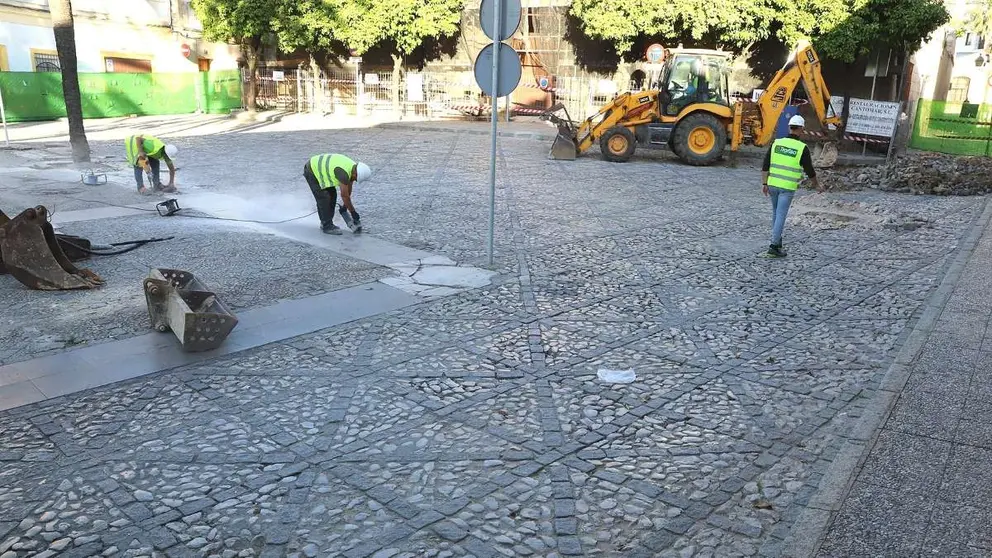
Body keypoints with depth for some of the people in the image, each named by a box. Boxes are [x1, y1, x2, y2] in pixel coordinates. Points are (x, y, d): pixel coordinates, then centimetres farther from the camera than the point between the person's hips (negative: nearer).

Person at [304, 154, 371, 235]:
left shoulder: (353, 167, -6)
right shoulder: (343, 172, -34)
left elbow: (348, 191, 6)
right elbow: (344, 195, -28)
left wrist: (344, 206, 12)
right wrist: (353, 213, -19)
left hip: (320, 169, 9)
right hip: (311, 170, -9)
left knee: (332, 195, 7)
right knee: (323, 198, -12)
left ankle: (325, 223, 15)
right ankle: (327, 226, -4)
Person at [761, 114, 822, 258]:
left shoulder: (776, 143, 2)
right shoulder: (802, 148, -8)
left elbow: (765, 165, -1)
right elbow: (809, 170, -1)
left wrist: (764, 184, 4)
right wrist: (816, 185, 15)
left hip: (773, 184, 4)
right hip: (788, 187, -4)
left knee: (776, 213, 20)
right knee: (781, 216, -3)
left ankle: (777, 239, 32)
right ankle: (774, 246, -8)